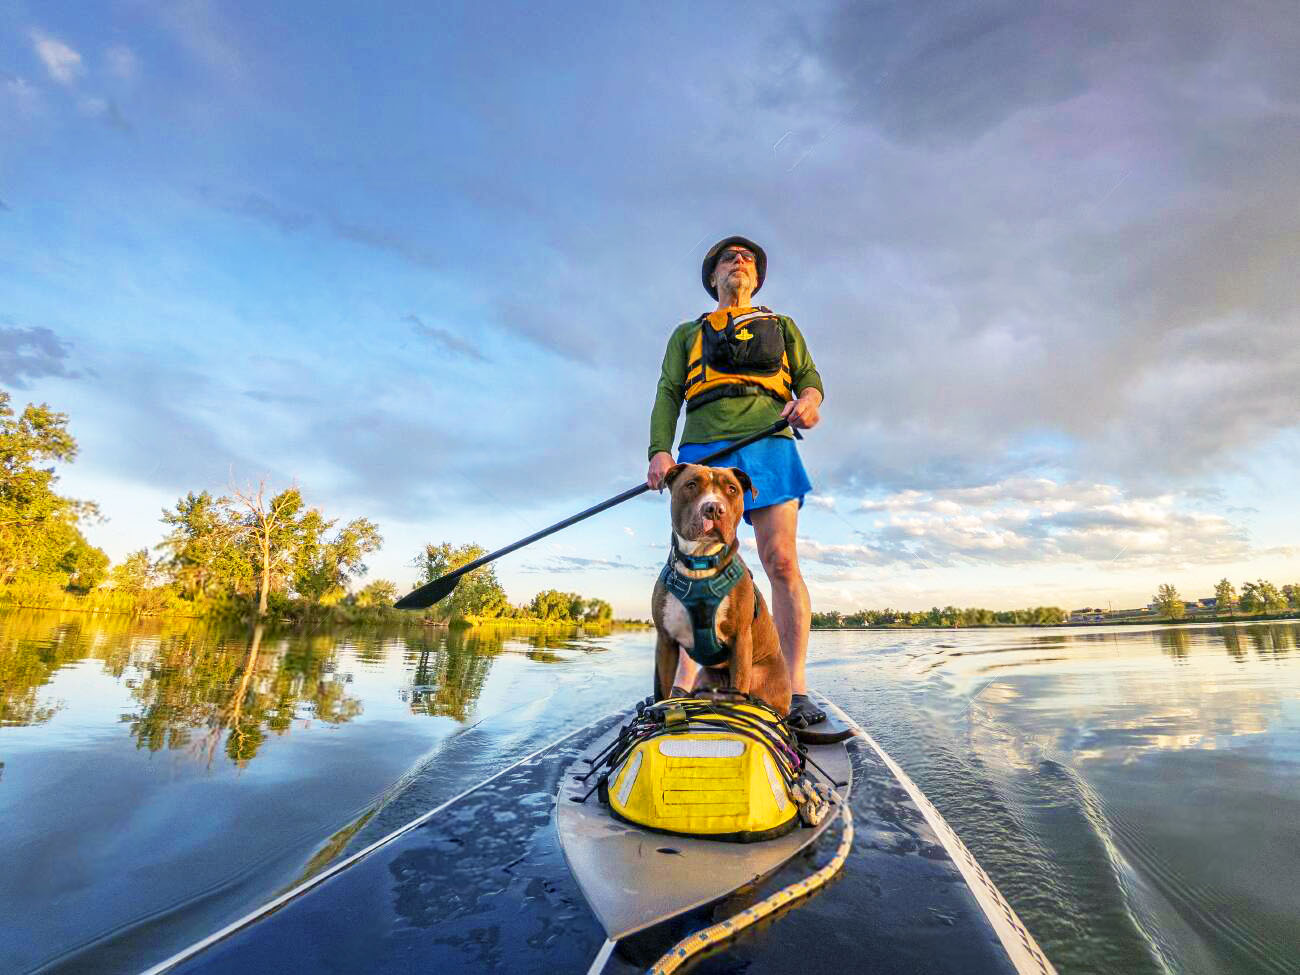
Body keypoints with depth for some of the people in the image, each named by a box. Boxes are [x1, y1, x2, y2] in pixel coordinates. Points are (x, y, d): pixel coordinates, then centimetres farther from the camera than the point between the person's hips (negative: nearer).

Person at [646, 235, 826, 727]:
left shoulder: (781, 326, 30)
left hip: (768, 444, 0)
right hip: (703, 446, 1)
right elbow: (668, 396, 15)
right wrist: (660, 450, -4)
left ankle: (795, 690, -11)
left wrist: (810, 397, -8)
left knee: (781, 562, -13)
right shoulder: (688, 333, 28)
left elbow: (809, 375, 18)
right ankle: (682, 687, -4)